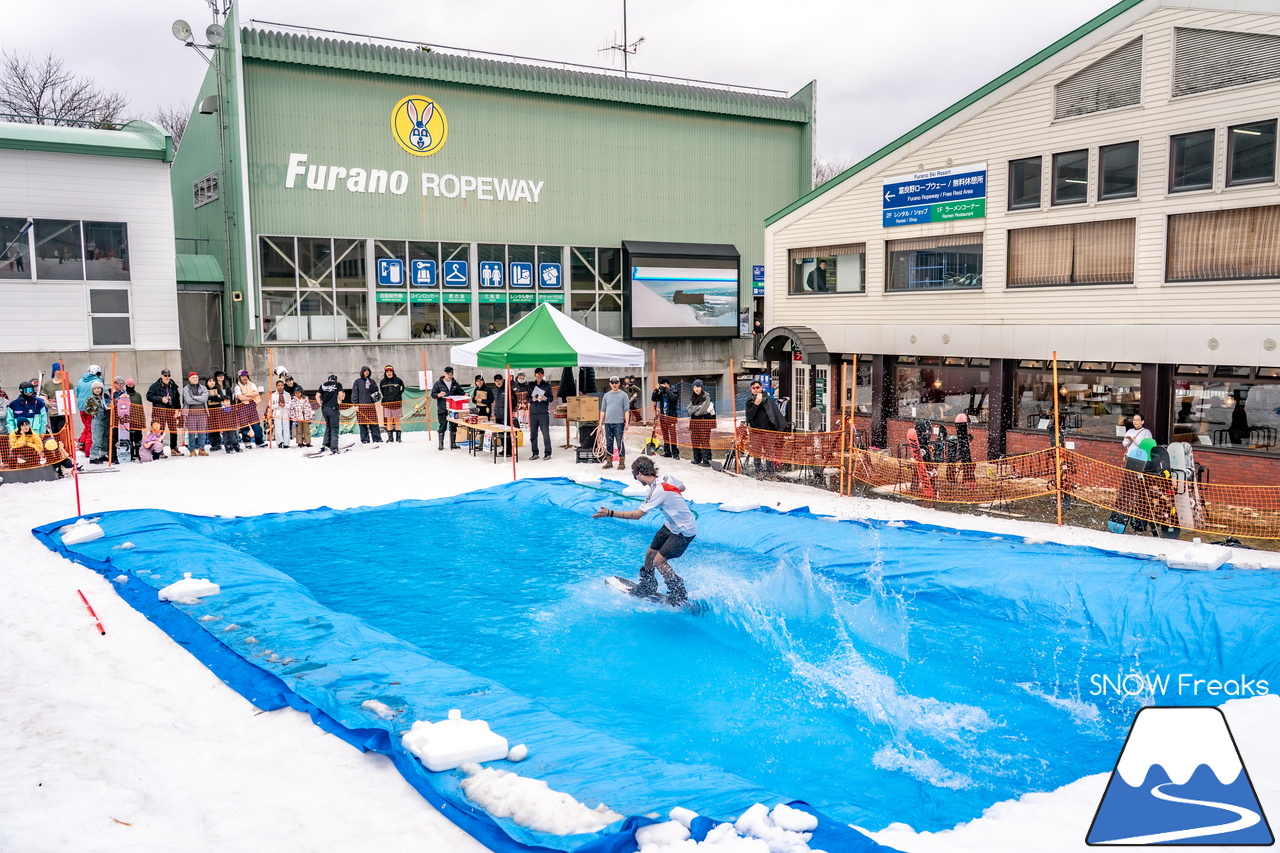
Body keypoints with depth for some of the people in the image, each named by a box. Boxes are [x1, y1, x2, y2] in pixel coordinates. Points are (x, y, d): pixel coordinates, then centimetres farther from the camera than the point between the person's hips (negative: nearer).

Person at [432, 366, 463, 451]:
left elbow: (460, 392, 16)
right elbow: (433, 394, 0)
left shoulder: (455, 383, 10)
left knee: (453, 426, 7)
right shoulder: (438, 383, 0)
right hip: (442, 409, -3)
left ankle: (453, 444, 17)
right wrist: (439, 395, -20)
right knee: (443, 426, -2)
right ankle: (441, 444, 6)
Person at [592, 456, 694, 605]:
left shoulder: (657, 491, -29)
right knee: (650, 554, 13)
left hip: (684, 531, -9)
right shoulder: (668, 479, -5)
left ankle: (680, 595, 5)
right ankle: (648, 587, 33)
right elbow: (682, 488, 15)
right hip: (670, 525, 9)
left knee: (659, 561, -10)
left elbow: (637, 514, -31)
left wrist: (610, 513, -33)